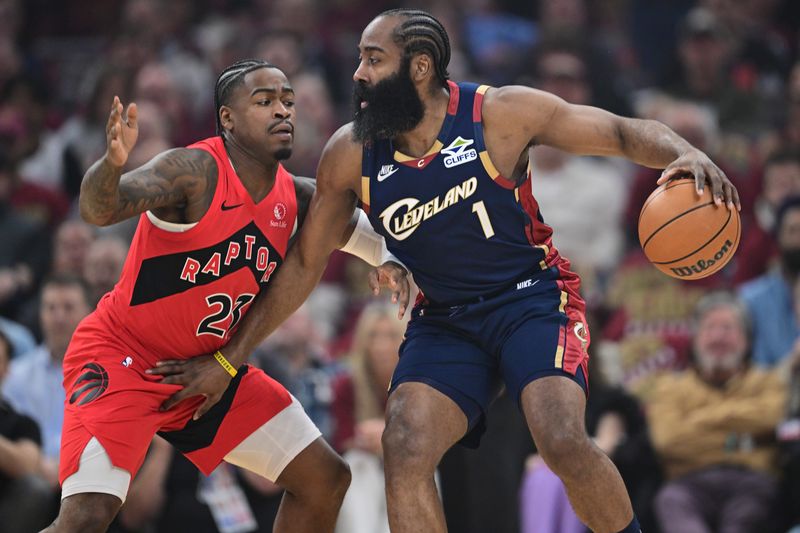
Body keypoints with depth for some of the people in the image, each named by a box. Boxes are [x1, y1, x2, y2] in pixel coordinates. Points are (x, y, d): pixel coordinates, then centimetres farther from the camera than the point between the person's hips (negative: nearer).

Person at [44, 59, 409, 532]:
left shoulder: (296, 197, -1)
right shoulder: (196, 170, -23)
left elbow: (347, 230, 21)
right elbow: (99, 209, -39)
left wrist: (385, 258, -1)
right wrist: (112, 162, -61)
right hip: (122, 357, -8)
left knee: (326, 478, 8)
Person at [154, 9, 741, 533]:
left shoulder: (501, 113, -15)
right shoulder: (350, 154, -5)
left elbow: (625, 132, -9)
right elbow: (305, 263, 5)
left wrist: (686, 153, -31)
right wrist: (230, 358, 6)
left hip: (533, 297, -3)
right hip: (444, 318, 4)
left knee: (563, 440, -26)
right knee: (405, 448, -18)